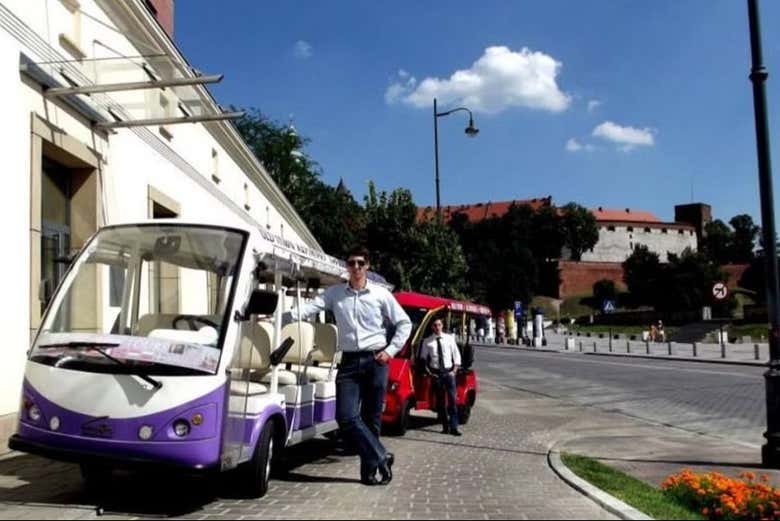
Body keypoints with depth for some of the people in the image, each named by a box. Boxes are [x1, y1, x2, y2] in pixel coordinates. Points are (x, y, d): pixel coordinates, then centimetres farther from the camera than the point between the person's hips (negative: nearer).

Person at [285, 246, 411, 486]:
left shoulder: (380, 294, 2)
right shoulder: (335, 293, 5)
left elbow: (404, 323, 7)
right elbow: (310, 308, -8)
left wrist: (391, 350, -3)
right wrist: (280, 317, -23)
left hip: (375, 360, -1)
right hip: (349, 361, 2)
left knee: (371, 417, 3)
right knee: (346, 416, -10)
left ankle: (369, 469, 15)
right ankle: (381, 457, 3)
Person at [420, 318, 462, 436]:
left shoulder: (449, 338, 5)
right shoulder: (427, 341, 3)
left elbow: (456, 354, 9)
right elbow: (423, 358, 7)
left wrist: (455, 369, -1)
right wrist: (429, 371, -3)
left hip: (449, 372, 0)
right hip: (436, 373, 0)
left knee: (452, 400, -7)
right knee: (440, 401, 4)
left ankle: (453, 427, -7)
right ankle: (445, 427, 10)